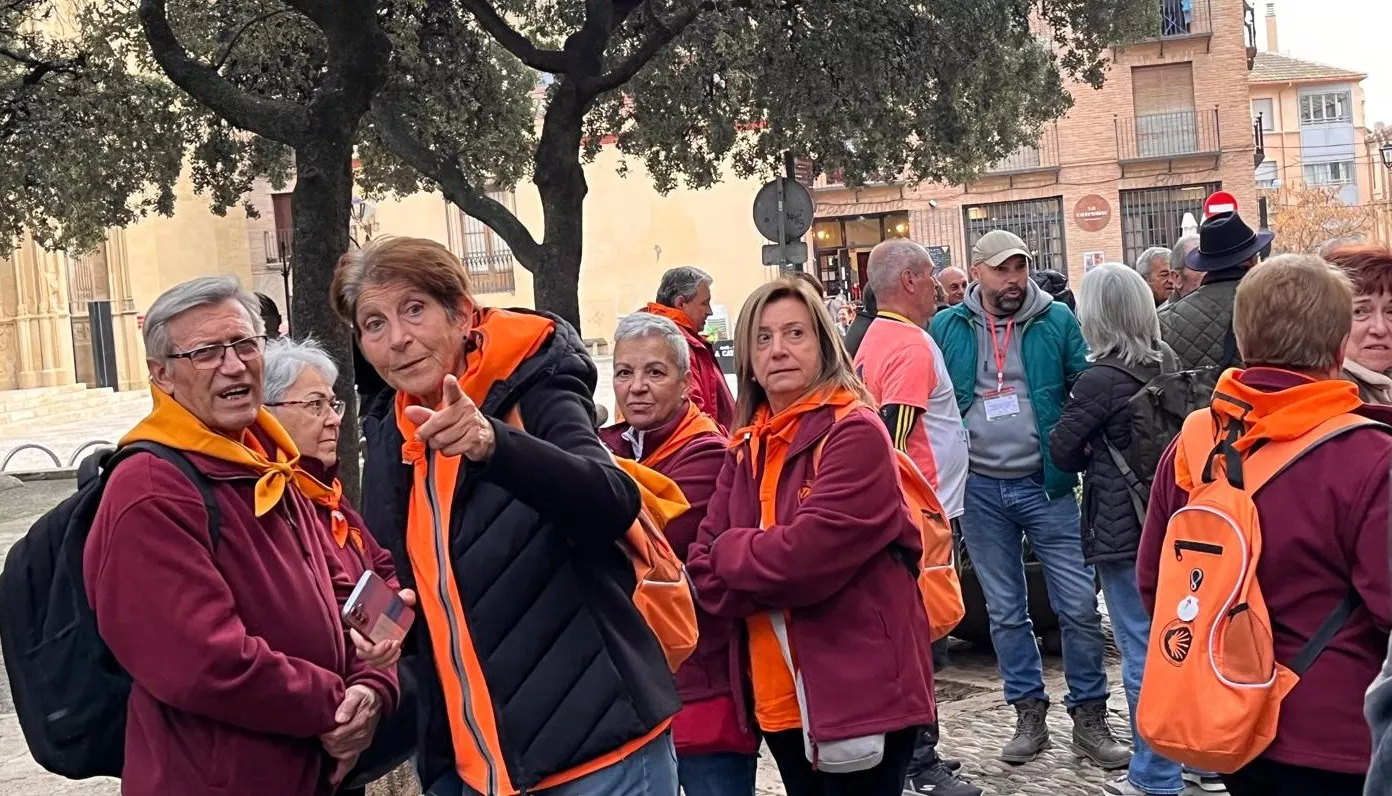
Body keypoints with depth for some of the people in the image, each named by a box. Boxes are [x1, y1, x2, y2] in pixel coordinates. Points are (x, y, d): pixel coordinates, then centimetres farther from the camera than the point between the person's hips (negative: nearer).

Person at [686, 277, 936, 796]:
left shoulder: (856, 433, -13)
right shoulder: (747, 450, 9)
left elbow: (809, 553, -24)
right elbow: (704, 572, 3)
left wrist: (733, 554, -6)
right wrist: (778, 576, -14)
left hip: (862, 692, -7)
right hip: (781, 697, 7)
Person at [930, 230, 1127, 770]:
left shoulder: (1057, 320, -1)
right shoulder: (947, 329, 2)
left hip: (1045, 483, -1)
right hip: (980, 489, 2)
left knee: (1079, 605, 0)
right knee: (1005, 611, 11)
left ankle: (1089, 718, 14)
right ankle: (1029, 715, 23)